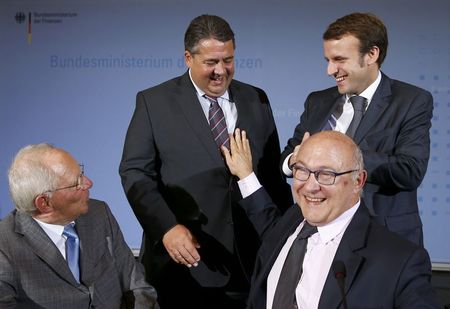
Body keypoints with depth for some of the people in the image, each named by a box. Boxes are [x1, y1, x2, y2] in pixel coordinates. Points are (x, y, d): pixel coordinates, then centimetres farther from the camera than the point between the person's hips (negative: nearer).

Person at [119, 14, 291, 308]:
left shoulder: (256, 100, 9)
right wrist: (166, 227, -17)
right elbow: (135, 172, -5)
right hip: (184, 260, -2)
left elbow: (273, 172, 11)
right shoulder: (154, 102, -1)